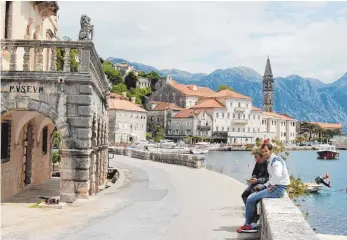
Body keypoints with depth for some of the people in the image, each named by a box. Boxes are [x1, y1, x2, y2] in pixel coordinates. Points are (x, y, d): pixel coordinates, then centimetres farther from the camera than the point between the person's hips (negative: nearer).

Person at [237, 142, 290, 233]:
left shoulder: (276, 161, -15)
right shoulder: (270, 161, 17)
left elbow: (277, 175, -34)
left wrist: (272, 185, -19)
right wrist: (265, 185, 10)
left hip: (278, 189, -10)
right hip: (274, 187, 10)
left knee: (251, 199, -9)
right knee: (251, 197, 12)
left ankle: (248, 225, 6)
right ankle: (252, 224, 10)